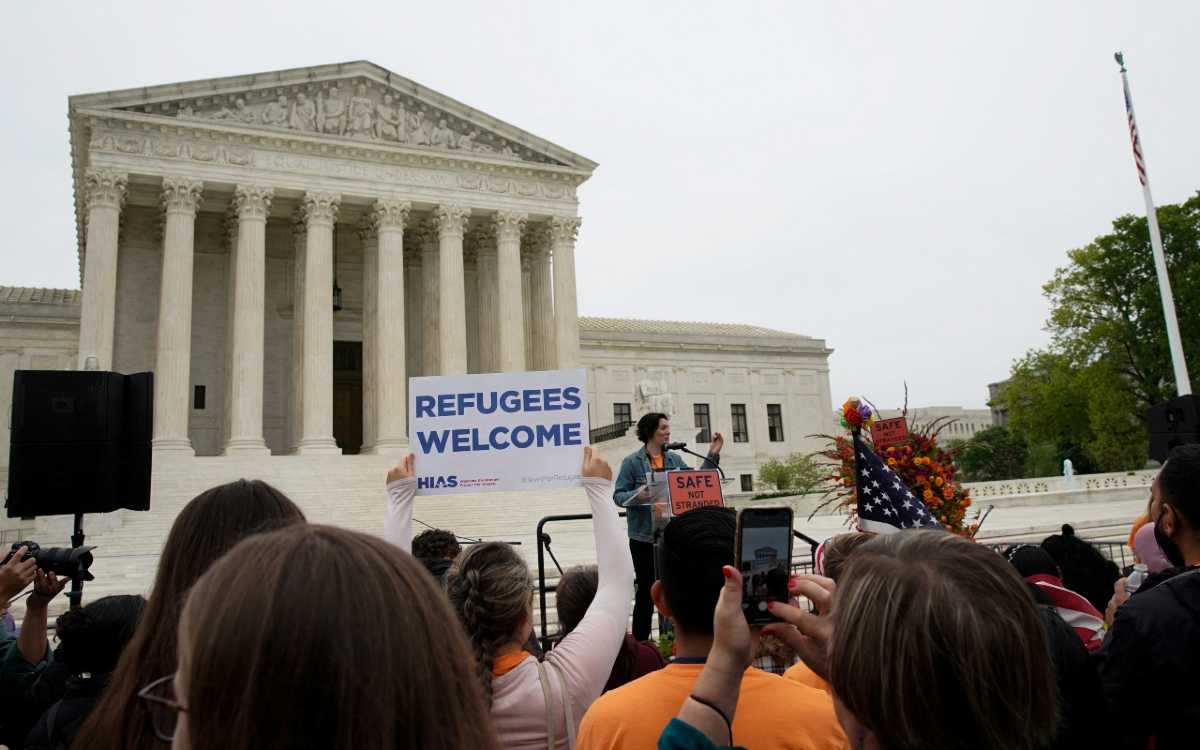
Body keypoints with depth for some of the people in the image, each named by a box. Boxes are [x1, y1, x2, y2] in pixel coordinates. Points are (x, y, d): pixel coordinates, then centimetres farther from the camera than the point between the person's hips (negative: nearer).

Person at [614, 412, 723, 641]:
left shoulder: (674, 460, 10)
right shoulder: (632, 462, -5)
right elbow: (618, 496, -6)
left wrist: (713, 455, 3)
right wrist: (637, 495, -26)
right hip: (644, 538, -4)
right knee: (646, 590, 2)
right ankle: (640, 641, 14)